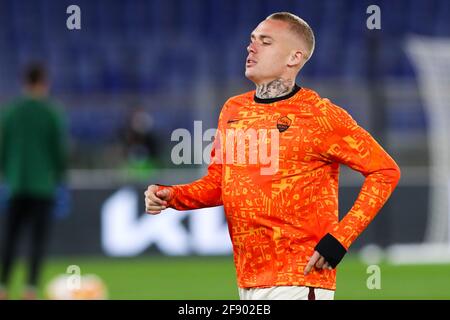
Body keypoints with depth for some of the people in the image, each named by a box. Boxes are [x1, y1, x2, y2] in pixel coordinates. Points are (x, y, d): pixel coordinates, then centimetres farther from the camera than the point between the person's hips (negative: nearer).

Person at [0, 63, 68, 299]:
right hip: (44, 184, -2)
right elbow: (59, 150, -3)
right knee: (38, 239, 0)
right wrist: (60, 180, 7)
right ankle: (31, 288, -8)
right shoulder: (52, 113, -4)